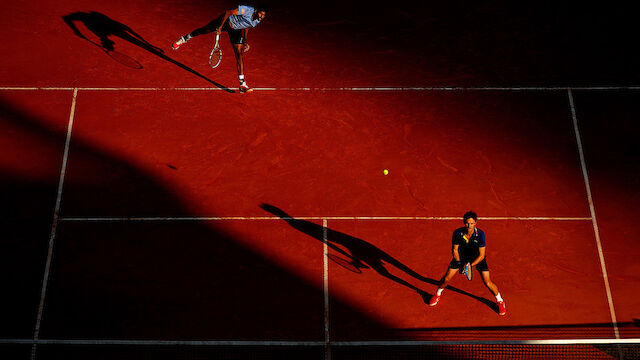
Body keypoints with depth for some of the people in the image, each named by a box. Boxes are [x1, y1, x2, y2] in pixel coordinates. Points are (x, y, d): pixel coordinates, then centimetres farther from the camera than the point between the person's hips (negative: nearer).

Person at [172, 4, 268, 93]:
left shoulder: (257, 21, -16)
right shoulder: (246, 10, -36)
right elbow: (228, 12, -24)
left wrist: (245, 41, -1)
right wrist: (220, 27, -22)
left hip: (236, 30, 3)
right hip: (226, 21, -3)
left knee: (239, 55, -7)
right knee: (205, 30, 18)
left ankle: (242, 84, -8)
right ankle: (184, 39, 48)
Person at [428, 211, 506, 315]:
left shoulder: (480, 234, -29)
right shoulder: (457, 233, -25)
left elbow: (482, 255, -22)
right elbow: (455, 249, -10)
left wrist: (470, 265, -30)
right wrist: (459, 264, -20)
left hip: (477, 258, -2)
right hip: (461, 256, 2)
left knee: (488, 282, -10)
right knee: (446, 278, -1)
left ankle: (500, 301, 17)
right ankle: (438, 294, 30)